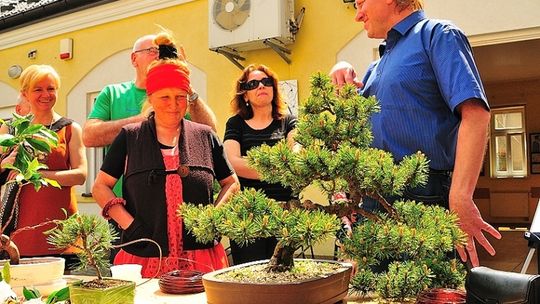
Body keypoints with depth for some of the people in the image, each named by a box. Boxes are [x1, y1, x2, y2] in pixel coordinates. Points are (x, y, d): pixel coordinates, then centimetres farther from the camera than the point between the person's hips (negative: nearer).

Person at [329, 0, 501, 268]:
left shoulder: (437, 35, -3)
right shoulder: (378, 66, 21)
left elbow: (474, 113, -17)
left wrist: (460, 198, -28)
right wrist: (342, 73, 10)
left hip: (423, 196, -8)